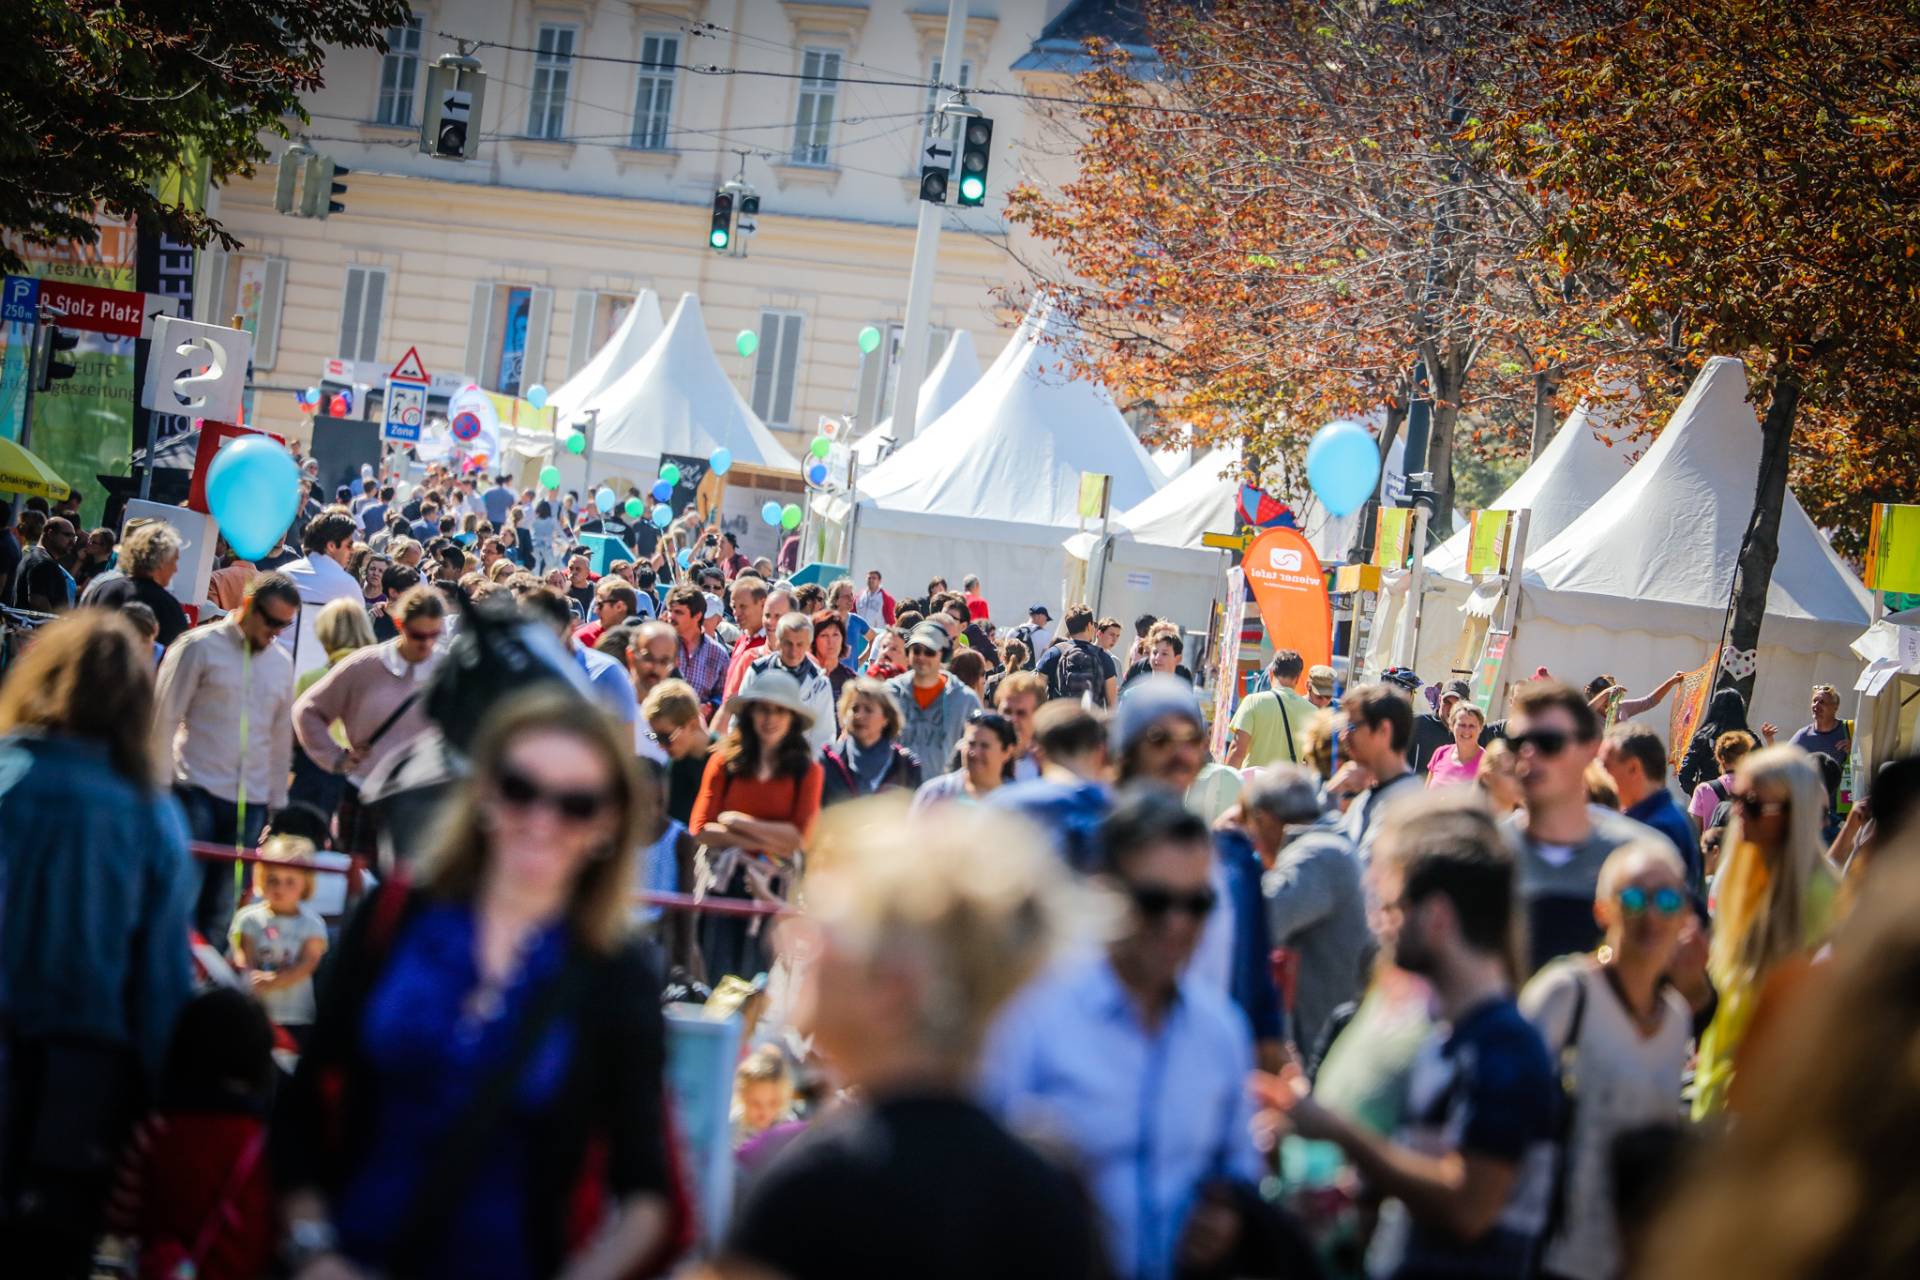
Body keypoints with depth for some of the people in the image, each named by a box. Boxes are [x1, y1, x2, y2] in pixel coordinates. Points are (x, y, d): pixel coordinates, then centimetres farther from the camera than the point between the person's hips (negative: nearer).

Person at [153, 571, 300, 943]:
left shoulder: (281, 663, 14)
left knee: (222, 908, 5)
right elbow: (165, 716, -2)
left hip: (251, 801, 4)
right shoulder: (200, 647, -2)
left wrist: (276, 801, 16)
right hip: (198, 790, -4)